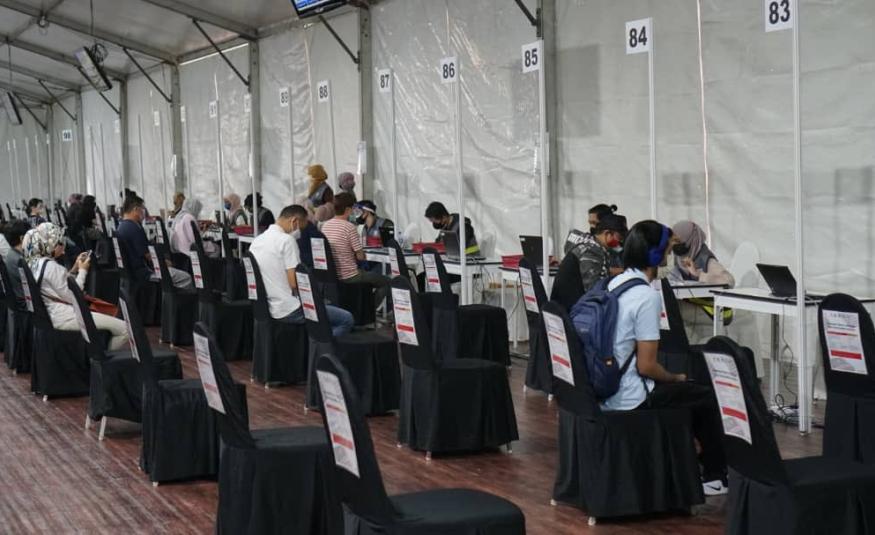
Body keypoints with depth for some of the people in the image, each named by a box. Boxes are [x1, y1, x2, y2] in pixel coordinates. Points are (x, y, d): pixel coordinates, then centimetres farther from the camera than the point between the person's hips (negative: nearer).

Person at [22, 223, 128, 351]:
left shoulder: (34, 263, 9)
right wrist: (82, 271, -9)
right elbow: (72, 298, -18)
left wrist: (75, 269, 9)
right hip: (62, 316, -11)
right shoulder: (51, 266, -20)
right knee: (123, 328, -13)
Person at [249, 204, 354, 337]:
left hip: (270, 308, 9)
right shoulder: (287, 240, -16)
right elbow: (294, 283, -20)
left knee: (325, 304, 30)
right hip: (289, 310, -9)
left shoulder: (257, 240, 10)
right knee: (347, 319, -6)